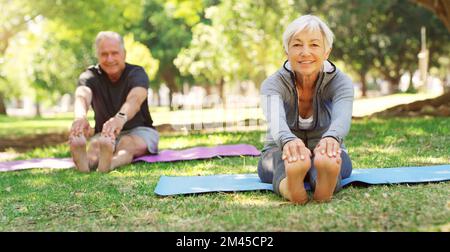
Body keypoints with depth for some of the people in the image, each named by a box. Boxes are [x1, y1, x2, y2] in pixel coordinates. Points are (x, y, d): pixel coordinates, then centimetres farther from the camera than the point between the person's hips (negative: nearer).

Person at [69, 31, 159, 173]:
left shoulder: (137, 73, -13)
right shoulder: (91, 76, -7)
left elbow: (135, 99, -37)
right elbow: (82, 96, -31)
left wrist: (121, 118, -61)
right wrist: (80, 116, -57)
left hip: (139, 131, -2)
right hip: (103, 133, 2)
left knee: (127, 143, -36)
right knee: (96, 144, -32)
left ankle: (110, 163, -68)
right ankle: (85, 161, -66)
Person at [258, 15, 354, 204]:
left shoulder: (340, 82, -13)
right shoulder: (273, 84, -15)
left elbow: (342, 118, -36)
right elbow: (275, 120, -38)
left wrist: (331, 139, -62)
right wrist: (288, 141, -64)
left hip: (326, 157, 1)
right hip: (278, 157, 0)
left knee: (325, 153, -36)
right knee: (286, 154, -38)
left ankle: (325, 182, -69)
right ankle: (287, 186, -70)